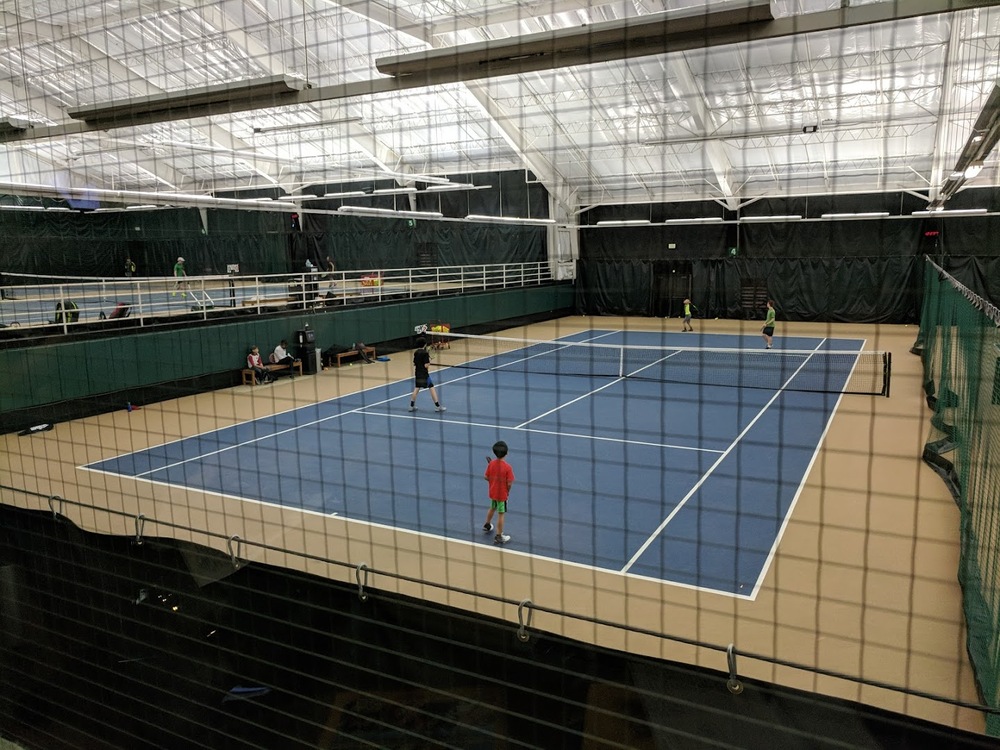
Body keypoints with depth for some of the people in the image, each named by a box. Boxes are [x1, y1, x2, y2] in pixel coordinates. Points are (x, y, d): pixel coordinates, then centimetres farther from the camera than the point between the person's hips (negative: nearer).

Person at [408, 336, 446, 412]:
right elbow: (426, 365, -18)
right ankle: (437, 406, -1)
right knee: (432, 388, 0)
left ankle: (412, 406, 16)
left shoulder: (416, 353, 5)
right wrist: (429, 360, -2)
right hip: (424, 374, -7)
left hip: (417, 374, 7)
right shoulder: (425, 353, -15)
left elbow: (414, 364, 10)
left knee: (416, 388, 14)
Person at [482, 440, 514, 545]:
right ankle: (498, 537, 14)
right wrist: (508, 492, -2)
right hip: (502, 494, -5)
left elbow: (486, 477, -5)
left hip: (492, 492, 5)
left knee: (492, 508, 30)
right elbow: (509, 483, -21)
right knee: (501, 514, 6)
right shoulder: (507, 467, -25)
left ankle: (487, 525, 52)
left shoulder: (491, 464, -12)